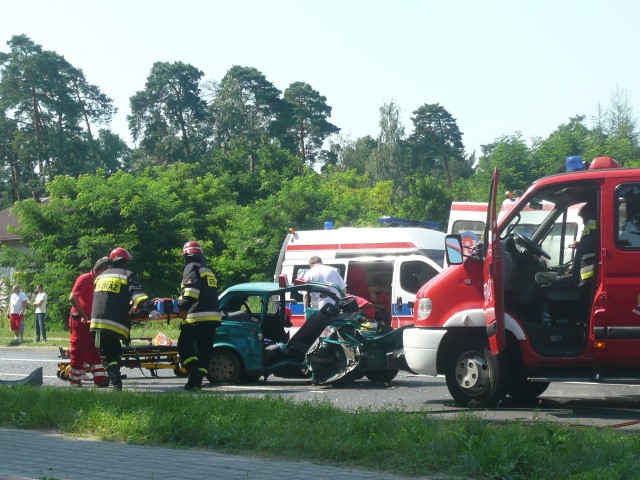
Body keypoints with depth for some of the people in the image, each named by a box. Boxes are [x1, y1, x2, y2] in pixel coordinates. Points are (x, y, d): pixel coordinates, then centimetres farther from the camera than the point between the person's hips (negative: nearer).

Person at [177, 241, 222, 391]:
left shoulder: (191, 268, -2)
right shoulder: (208, 271, 24)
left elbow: (191, 293, -18)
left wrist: (180, 305, -11)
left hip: (197, 317, -8)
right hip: (213, 316, 8)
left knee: (184, 345, -1)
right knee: (205, 349, 7)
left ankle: (194, 372, -17)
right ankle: (197, 380, 5)